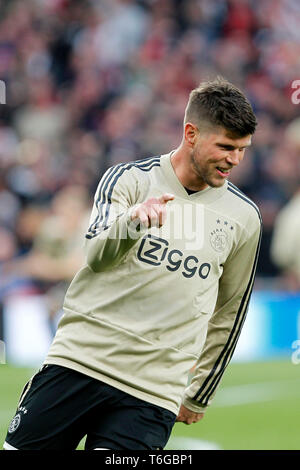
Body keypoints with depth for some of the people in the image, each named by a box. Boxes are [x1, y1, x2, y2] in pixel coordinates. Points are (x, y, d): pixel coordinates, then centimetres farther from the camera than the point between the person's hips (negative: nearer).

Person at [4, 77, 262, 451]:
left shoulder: (244, 218, 9)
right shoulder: (130, 178, 2)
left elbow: (228, 314, 19)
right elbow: (97, 255, -14)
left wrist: (199, 396, 21)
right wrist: (134, 220, -35)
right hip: (79, 360, 0)